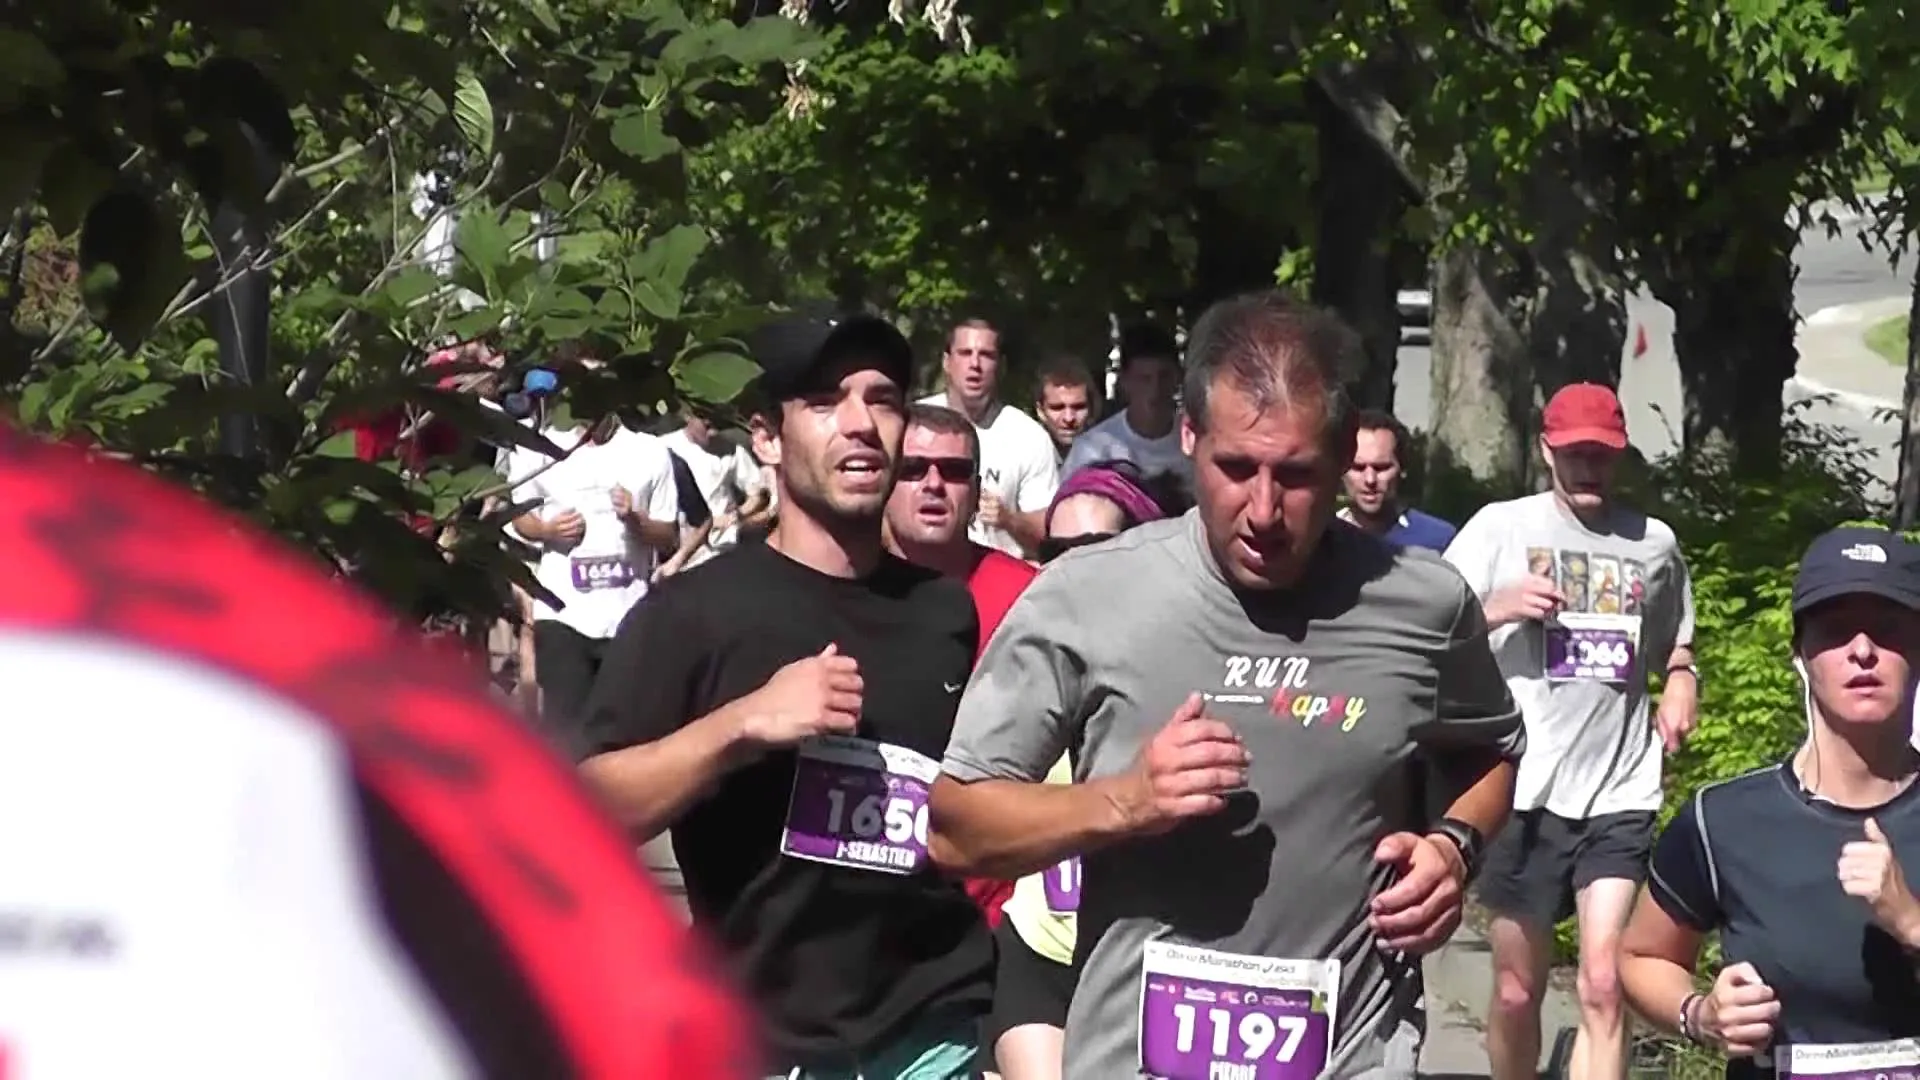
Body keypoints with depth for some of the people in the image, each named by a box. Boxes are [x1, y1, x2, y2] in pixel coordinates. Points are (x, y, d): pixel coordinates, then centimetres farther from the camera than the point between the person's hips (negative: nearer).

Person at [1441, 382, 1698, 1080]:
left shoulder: (1655, 543, 8)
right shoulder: (1501, 528, 1)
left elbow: (1675, 643, 25)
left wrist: (1681, 681, 4)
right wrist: (1496, 608, -18)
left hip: (1619, 795, 1)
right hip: (1525, 792, 0)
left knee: (1603, 987, -13)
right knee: (1517, 991, 10)